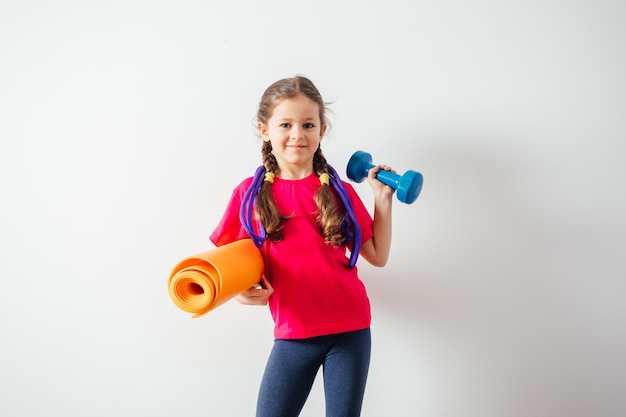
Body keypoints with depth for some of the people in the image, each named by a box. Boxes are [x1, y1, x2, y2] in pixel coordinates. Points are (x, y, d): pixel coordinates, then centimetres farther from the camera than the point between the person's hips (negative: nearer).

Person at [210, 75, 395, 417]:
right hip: (293, 334, 0)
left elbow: (377, 256, 3)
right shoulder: (250, 193, -1)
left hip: (350, 329, 1)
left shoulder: (339, 191, 2)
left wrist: (383, 199, -1)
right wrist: (240, 290, -15)